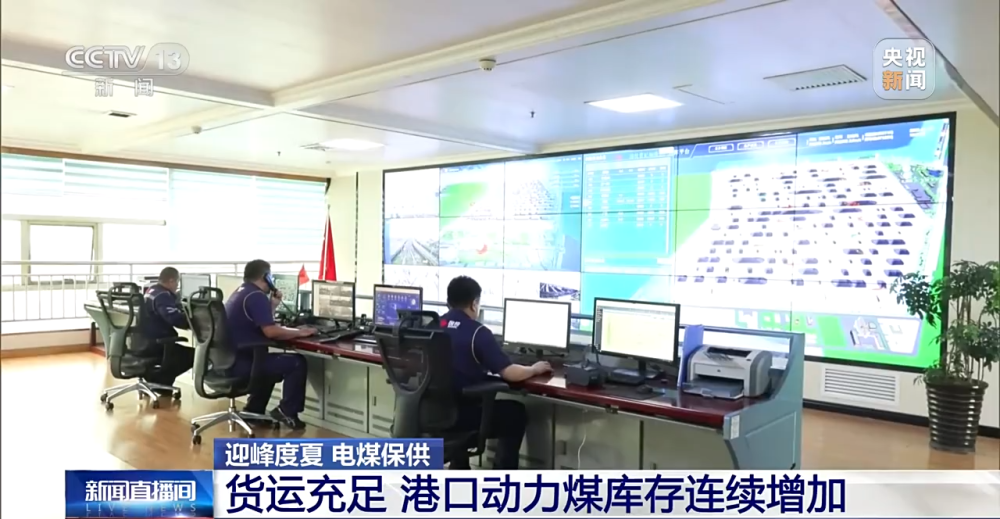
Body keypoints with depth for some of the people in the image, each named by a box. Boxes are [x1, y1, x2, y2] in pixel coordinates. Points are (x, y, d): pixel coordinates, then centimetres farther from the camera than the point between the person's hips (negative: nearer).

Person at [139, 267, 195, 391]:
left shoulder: (151, 291, 13)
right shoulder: (162, 296, -19)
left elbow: (169, 315, 26)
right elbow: (175, 319, -31)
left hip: (144, 341, 11)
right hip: (153, 344, -11)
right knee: (192, 354, -15)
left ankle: (157, 378, 12)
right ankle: (158, 379, -9)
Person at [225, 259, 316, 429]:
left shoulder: (240, 292, 16)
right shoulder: (256, 296, -17)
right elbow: (271, 331, -25)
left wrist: (273, 305, 11)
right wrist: (299, 332, -12)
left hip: (229, 360, 11)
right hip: (241, 362, -10)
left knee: (272, 362, 34)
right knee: (297, 362, -5)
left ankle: (253, 410, 30)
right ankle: (286, 411, 4)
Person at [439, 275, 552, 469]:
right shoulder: (477, 332, -15)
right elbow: (510, 373, -16)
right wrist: (534, 369, 4)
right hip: (460, 413, -6)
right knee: (516, 412, 18)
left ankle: (459, 469, 37)